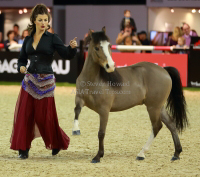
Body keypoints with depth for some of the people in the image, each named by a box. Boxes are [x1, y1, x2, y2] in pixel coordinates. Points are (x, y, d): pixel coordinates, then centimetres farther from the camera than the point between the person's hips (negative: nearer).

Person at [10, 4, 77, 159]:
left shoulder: (52, 38, -3)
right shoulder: (28, 39, 8)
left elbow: (66, 55, -11)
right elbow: (22, 58, 17)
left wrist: (72, 47, -31)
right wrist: (21, 67, -5)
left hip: (46, 82, -4)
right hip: (29, 80, 4)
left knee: (45, 116, 2)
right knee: (24, 115, 0)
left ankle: (58, 143, 26)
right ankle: (23, 149, 6)